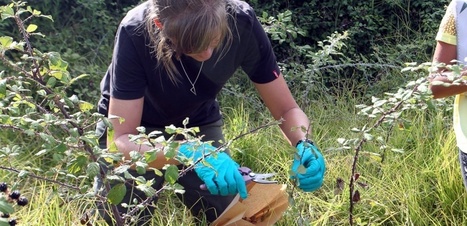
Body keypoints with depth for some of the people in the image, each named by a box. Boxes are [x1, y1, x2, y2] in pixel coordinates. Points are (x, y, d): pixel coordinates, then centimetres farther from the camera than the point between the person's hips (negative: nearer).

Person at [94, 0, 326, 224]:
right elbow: (119, 142, -36)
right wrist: (190, 152, -52)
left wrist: (304, 144, -39)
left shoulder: (241, 23, -28)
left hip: (197, 126, 2)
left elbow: (286, 109, -18)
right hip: (136, 129, -1)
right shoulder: (136, 33, -35)